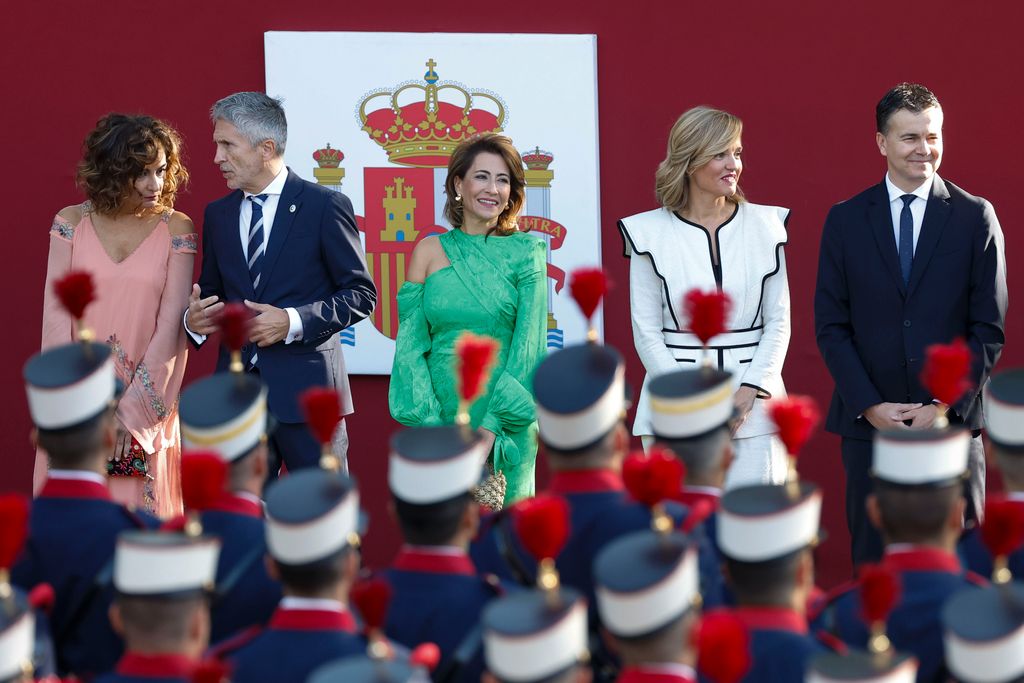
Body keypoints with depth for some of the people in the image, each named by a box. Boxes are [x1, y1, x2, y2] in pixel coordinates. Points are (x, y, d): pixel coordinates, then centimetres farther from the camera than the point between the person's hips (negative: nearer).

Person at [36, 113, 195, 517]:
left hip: (145, 407, -1)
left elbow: (170, 323, -6)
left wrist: (131, 410, -10)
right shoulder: (72, 223, 1)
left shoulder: (175, 229, -2)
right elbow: (56, 312, -2)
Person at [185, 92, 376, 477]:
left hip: (305, 389, -5)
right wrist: (193, 319, -3)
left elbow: (362, 294, -4)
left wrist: (293, 322, -17)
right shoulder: (218, 214, 13)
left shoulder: (325, 206, -3)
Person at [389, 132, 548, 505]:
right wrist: (430, 424, -10)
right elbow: (410, 344, 2)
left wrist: (493, 423, -14)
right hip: (439, 414, 1)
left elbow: (528, 342, -5)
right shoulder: (430, 250, 5)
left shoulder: (525, 251, 1)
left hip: (506, 424, -1)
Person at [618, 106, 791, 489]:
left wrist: (749, 391, -6)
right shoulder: (651, 233, 3)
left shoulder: (764, 226, 9)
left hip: (753, 406, 1)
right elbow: (646, 332, 1)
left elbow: (779, 322, 8)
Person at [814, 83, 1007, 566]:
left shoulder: (976, 218, 2)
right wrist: (869, 405, -8)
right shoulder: (845, 220, 5)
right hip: (868, 421, 1)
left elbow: (989, 328, -1)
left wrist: (946, 406, -10)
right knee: (872, 560, 5)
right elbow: (830, 326, 2)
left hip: (951, 422, -1)